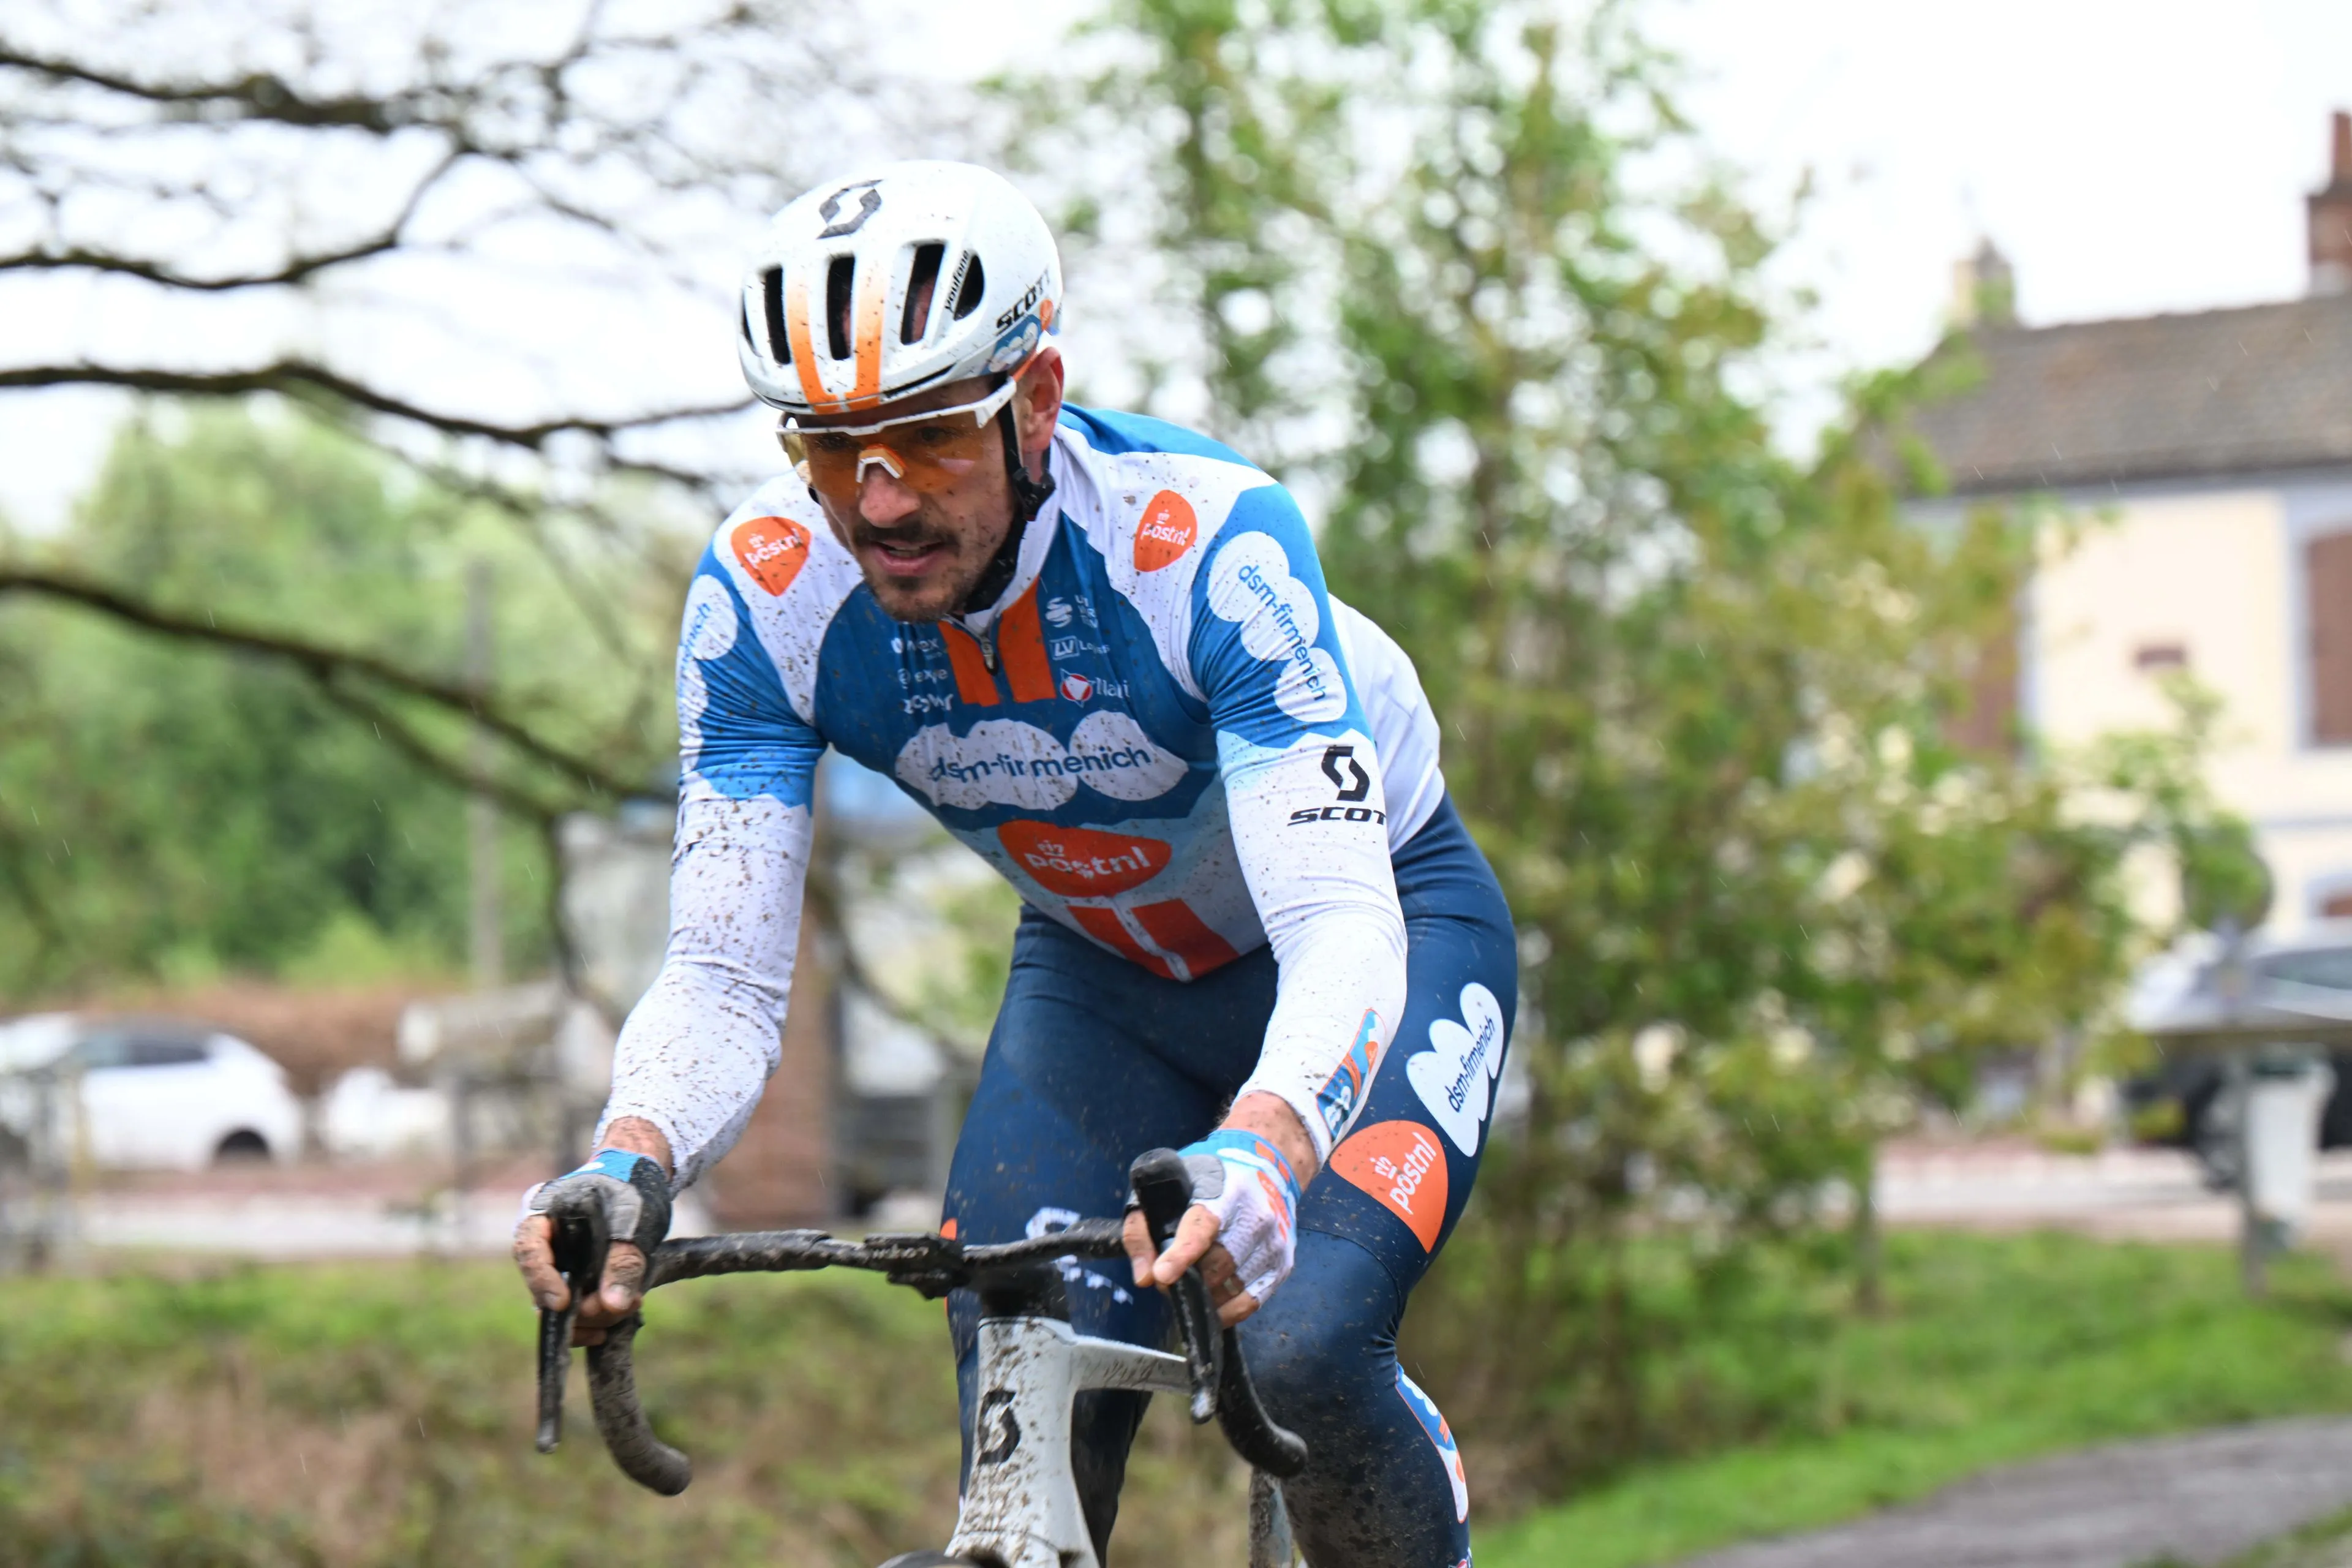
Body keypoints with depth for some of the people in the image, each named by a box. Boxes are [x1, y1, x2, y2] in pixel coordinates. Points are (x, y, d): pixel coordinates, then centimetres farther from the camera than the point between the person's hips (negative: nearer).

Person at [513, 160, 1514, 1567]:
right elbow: (726, 977, -23)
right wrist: (635, 1159, -46)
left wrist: (1259, 1149, -63)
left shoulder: (1204, 538, -35)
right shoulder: (767, 594, -24)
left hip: (1376, 918, -4)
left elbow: (1340, 923, -42)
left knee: (1300, 1351, -28)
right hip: (1100, 968, 4)